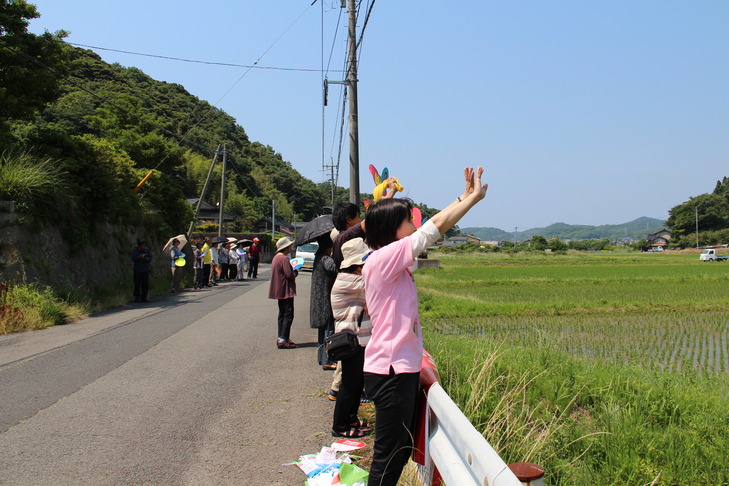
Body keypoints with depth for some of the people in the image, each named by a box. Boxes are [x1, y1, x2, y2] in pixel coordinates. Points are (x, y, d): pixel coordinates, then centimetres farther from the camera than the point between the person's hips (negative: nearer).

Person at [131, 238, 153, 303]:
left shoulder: (147, 250, 6)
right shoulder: (134, 250, 1)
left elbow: (150, 258, 4)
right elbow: (133, 259, -5)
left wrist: (146, 258, -16)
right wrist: (139, 257, -22)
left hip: (145, 269, 2)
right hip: (137, 270, -2)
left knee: (146, 284, 1)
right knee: (137, 284, -5)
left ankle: (143, 297, 10)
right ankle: (137, 298, 2)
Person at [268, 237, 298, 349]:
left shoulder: (276, 257, 13)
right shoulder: (284, 258, -18)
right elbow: (289, 274, -22)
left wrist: (293, 272, 12)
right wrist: (295, 272, -2)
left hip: (279, 292, 10)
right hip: (286, 291, -10)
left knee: (282, 314, 15)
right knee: (288, 315, -7)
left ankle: (281, 339, 19)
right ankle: (283, 340, -10)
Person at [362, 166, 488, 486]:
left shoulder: (393, 261, 11)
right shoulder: (383, 258, -17)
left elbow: (434, 228, 17)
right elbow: (436, 227, -17)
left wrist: (465, 197, 12)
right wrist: (474, 197, -8)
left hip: (402, 370, 10)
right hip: (390, 372, -10)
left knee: (402, 451, 17)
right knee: (389, 458, -2)